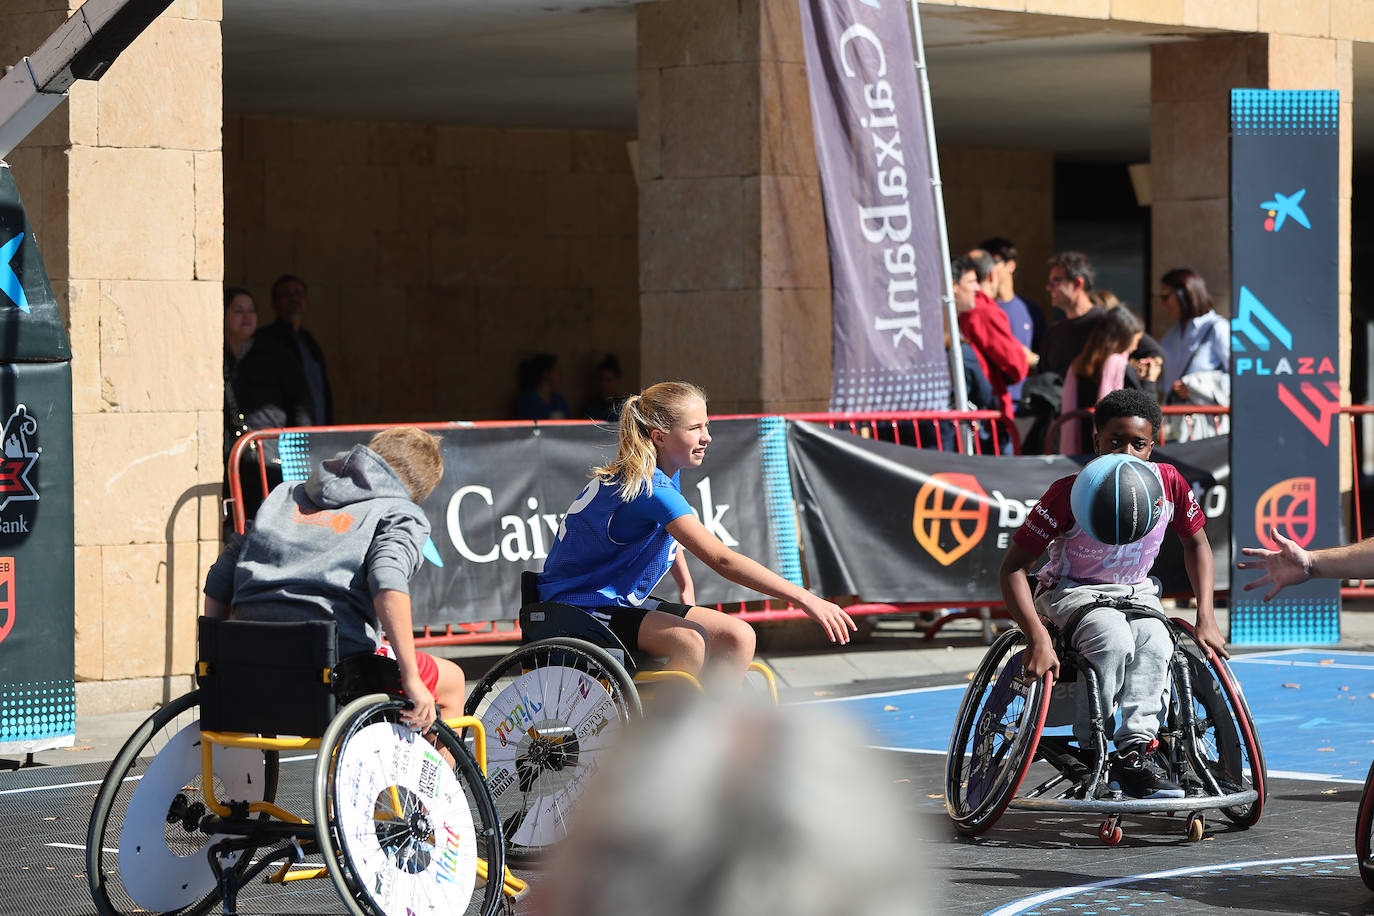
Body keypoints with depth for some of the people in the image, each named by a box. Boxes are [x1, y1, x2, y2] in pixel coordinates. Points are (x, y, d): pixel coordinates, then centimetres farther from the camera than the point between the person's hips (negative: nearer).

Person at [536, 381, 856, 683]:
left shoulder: (665, 475, 5)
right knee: (690, 640, -33)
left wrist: (686, 587, 12)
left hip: (625, 601, 10)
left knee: (739, 636, -5)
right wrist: (804, 599, -35)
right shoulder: (649, 488, -26)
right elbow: (722, 560, -33)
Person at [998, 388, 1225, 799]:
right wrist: (1038, 637, -32)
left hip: (1136, 592, 4)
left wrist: (1205, 619, -1)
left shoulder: (1168, 483, -12)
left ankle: (1136, 751, -27)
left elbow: (1196, 542, 8)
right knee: (1114, 640, -35)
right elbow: (1013, 567, -20)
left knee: (1155, 643, -31)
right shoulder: (1070, 493, -24)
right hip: (1072, 592, -3)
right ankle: (1090, 751, -18)